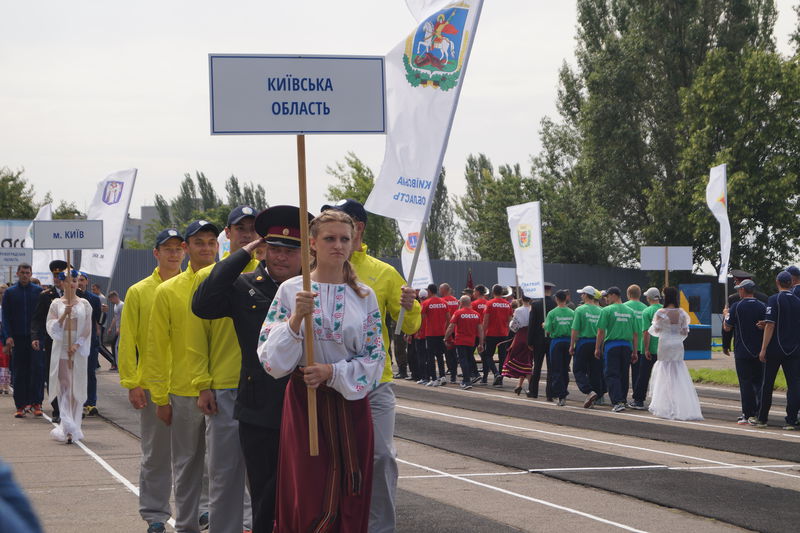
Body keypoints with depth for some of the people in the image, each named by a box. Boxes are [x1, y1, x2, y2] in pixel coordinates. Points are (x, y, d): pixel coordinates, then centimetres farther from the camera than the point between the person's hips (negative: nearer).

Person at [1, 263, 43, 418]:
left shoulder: (39, 291, 5)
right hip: (17, 338, 1)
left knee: (36, 371, -4)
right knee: (19, 374, 2)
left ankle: (36, 404, 2)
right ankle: (20, 406, 5)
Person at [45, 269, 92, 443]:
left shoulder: (84, 304, 5)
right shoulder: (56, 304, 4)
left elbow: (87, 328, 2)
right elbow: (51, 327, -1)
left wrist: (77, 345, -10)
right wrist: (64, 315, -16)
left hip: (79, 350, 1)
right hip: (61, 349, -1)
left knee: (76, 388, 2)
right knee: (64, 388, -8)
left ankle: (71, 428, 10)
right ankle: (68, 428, -14)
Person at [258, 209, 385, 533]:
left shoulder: (365, 296, 5)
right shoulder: (290, 290, -1)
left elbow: (375, 359, 3)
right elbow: (271, 359, -5)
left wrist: (332, 372, -12)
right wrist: (296, 319, -19)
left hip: (351, 402, 2)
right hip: (304, 400, -2)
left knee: (350, 500, 2)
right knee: (307, 498, -6)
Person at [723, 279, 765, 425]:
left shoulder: (737, 307, -8)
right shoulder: (762, 306, 2)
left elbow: (727, 327, -2)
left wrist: (726, 316, 15)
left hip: (742, 352, -3)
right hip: (759, 351, 3)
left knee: (745, 384, 0)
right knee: (759, 382, 9)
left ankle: (748, 415, -1)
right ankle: (759, 414, 6)